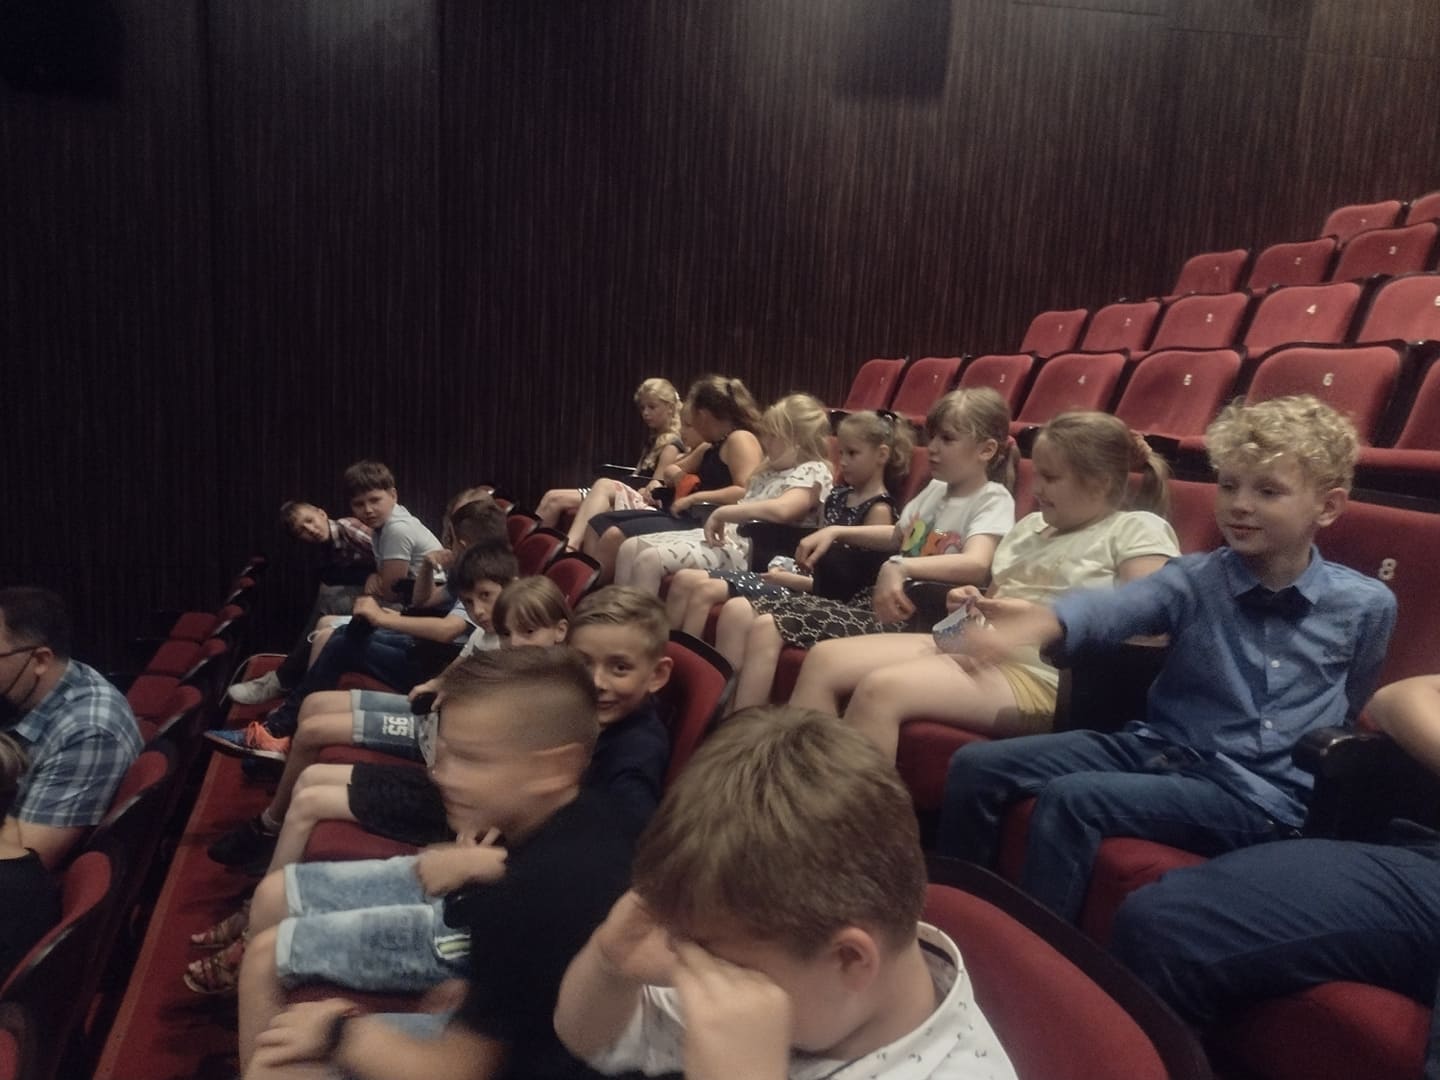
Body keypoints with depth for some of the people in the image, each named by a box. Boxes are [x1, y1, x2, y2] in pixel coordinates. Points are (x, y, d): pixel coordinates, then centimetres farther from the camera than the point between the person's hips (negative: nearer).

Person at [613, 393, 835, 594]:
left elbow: (781, 509, -28)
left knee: (649, 559, -23)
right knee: (631, 547, 2)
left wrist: (721, 513, -19)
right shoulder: (770, 469, 21)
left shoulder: (814, 473, -8)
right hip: (725, 535, 10)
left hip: (749, 550, -10)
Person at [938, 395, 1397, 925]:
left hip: (1259, 791, -3)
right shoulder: (1193, 578, -2)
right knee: (976, 765, -8)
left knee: (1070, 800, -28)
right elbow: (1117, 605, -25)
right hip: (1156, 746, 4)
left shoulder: (1368, 606, -1)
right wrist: (1046, 621, -46)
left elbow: (1357, 713, 17)